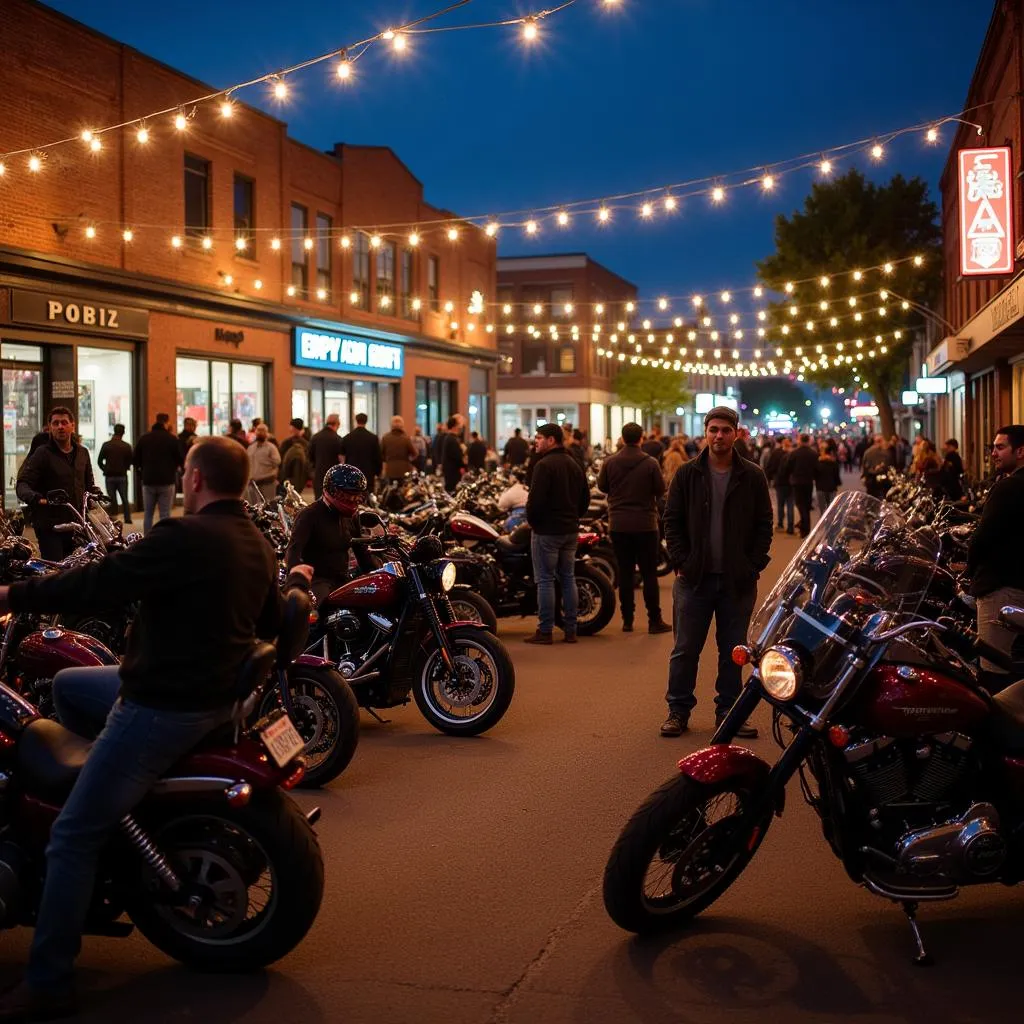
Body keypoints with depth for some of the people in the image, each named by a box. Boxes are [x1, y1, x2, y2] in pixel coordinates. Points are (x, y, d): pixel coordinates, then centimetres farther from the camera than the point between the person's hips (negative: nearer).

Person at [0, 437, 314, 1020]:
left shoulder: (185, 538, -21)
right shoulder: (257, 544, 6)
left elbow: (95, 585, -22)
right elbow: (271, 625, 21)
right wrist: (296, 581, 41)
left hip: (164, 705, -9)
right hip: (218, 692, 9)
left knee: (72, 839, -4)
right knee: (67, 685, 29)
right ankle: (117, 780, 36)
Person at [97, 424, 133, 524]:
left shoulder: (106, 445, -4)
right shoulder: (127, 446, -6)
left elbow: (99, 461, -3)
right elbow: (130, 461, -2)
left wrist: (105, 469, 13)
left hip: (109, 477, 0)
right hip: (122, 476, 0)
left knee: (112, 499, 6)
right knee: (125, 499, 11)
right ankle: (127, 518, 8)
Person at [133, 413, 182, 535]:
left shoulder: (143, 438, 3)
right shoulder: (172, 439, -7)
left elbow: (136, 460, 6)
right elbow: (180, 460, -4)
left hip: (148, 480, 3)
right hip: (167, 481, -3)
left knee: (148, 514, 10)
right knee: (165, 514, -1)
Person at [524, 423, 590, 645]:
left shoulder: (544, 465, -14)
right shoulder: (574, 464, 12)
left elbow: (536, 499, -19)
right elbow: (585, 498, 16)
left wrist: (531, 520, -3)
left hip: (547, 530, -8)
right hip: (571, 530, 8)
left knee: (545, 580, -2)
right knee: (568, 578, 12)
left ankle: (545, 631, 0)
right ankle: (570, 630, 14)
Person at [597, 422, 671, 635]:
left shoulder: (610, 462, -5)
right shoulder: (650, 463, -12)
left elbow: (602, 486, 6)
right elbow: (661, 489, -6)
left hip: (619, 525, 2)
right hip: (645, 525, -2)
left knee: (625, 572, 9)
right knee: (649, 573, 4)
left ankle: (627, 620, 12)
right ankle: (654, 621, 5)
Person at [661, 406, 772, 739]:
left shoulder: (752, 477, 2)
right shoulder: (687, 475, 2)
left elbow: (764, 525, 5)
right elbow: (672, 522, 4)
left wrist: (755, 565, -4)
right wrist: (681, 562, -5)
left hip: (738, 580, 1)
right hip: (694, 577, 0)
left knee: (733, 651, 9)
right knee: (686, 649, 4)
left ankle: (729, 710, 20)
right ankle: (678, 710, 14)